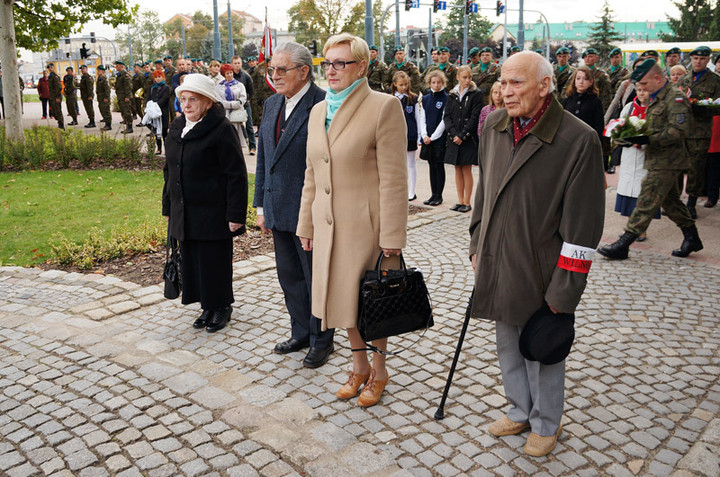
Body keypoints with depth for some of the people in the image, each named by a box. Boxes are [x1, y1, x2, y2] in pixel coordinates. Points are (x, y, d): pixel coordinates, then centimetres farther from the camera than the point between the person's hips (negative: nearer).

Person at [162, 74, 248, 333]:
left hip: (212, 213, -7)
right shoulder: (176, 129, 11)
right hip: (184, 212, 7)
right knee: (192, 261, 11)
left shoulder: (221, 129, -11)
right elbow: (170, 171, 19)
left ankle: (222, 307, 21)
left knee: (215, 261, 2)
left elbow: (236, 175, -14)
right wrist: (168, 208, 17)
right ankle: (208, 307, 27)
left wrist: (236, 214, -17)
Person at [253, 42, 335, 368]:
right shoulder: (271, 104, 11)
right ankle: (301, 334, 36)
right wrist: (262, 206, 14)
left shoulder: (323, 105, -14)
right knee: (289, 277, 18)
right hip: (279, 212, 8)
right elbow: (263, 158, 15)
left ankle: (321, 341, 25)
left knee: (316, 279, 8)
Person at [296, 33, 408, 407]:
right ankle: (359, 365, 36)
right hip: (329, 224, 6)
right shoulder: (318, 111, 11)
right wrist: (306, 224, 15)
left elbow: (393, 179, -14)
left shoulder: (384, 107, -10)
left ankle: (378, 369, 30)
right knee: (343, 296, 15)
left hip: (367, 225, -6)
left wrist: (392, 236, -16)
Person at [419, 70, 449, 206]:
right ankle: (433, 195, 16)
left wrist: (432, 137, -12)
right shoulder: (425, 99, 10)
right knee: (432, 166, 9)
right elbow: (422, 119, 10)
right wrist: (424, 135, -4)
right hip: (427, 138, 5)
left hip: (440, 138, -5)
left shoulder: (446, 99, -5)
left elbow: (444, 121, -9)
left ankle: (439, 196, 8)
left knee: (439, 166, 0)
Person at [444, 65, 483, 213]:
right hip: (454, 138, 4)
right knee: (458, 170, 7)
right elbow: (446, 116, 5)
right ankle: (460, 201, 14)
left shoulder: (476, 95, -1)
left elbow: (475, 117, -9)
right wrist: (453, 133, -10)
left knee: (466, 170, -2)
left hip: (468, 138, -4)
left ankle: (467, 202, 5)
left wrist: (462, 135, -14)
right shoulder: (452, 96, 11)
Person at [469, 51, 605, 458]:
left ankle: (546, 424, 35)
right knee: (508, 347, 19)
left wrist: (565, 290, -15)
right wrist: (478, 247, 14)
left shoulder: (579, 140, -17)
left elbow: (583, 226, -16)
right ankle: (520, 412, 42)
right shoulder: (494, 126, 3)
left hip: (540, 272, -5)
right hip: (498, 266, 6)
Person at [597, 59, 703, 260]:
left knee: (647, 203, -8)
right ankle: (692, 238, 30)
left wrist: (647, 140, -28)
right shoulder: (657, 98, 16)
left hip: (666, 162, -10)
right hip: (658, 160, 10)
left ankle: (623, 245, -8)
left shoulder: (675, 98, -14)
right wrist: (635, 134, 6)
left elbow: (679, 130, -23)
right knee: (670, 200, 18)